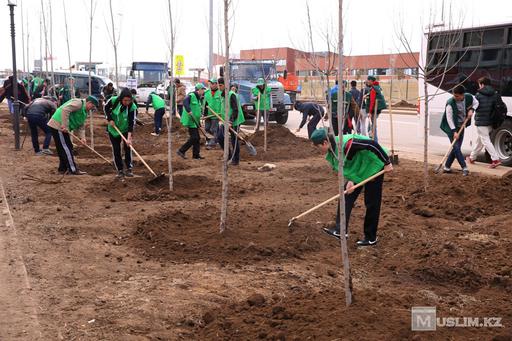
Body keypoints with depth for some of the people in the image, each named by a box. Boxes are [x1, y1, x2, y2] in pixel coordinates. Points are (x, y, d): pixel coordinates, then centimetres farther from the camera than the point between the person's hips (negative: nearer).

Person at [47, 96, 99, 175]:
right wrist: (65, 126, -28)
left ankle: (63, 169, 25)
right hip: (58, 126, -10)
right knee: (66, 148, -7)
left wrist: (82, 137, -3)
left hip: (63, 128, 10)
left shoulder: (84, 112, 18)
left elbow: (80, 127, 14)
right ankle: (73, 170, -4)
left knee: (65, 148, 16)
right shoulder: (78, 103, -14)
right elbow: (65, 110, -28)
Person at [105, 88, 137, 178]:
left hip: (125, 129, -1)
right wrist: (110, 119, -13)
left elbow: (131, 122, -27)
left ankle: (129, 169, 3)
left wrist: (129, 138, -34)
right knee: (116, 150, 2)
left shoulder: (132, 107, -26)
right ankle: (120, 170, 11)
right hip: (113, 129, 1)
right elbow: (106, 108, -1)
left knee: (127, 147, -10)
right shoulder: (113, 100, -23)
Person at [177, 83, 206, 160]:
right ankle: (181, 151, -2)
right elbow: (185, 102, -30)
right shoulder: (191, 95, -12)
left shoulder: (198, 98, 17)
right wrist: (189, 111, -41)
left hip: (195, 121, 10)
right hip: (190, 120, -10)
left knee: (197, 138, 10)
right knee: (194, 138, -11)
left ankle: (196, 154, 17)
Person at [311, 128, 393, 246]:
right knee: (346, 196, 2)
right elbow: (345, 166, 2)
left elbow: (372, 144, -35)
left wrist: (387, 163, -27)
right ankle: (341, 230, 5)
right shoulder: (331, 151, -6)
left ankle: (371, 238, 9)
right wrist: (350, 180, -16)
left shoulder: (346, 144, -35)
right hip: (357, 170, 9)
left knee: (371, 203, -1)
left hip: (373, 166, -9)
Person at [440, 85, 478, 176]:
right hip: (451, 127, -5)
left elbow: (476, 103, 13)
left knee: (456, 148, 5)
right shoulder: (450, 103, -24)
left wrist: (471, 110, -8)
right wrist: (454, 131, -24)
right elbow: (449, 118, -21)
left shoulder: (469, 97, -10)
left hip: (461, 126, 5)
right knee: (456, 147, -13)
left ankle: (447, 167, 16)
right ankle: (464, 168, -9)